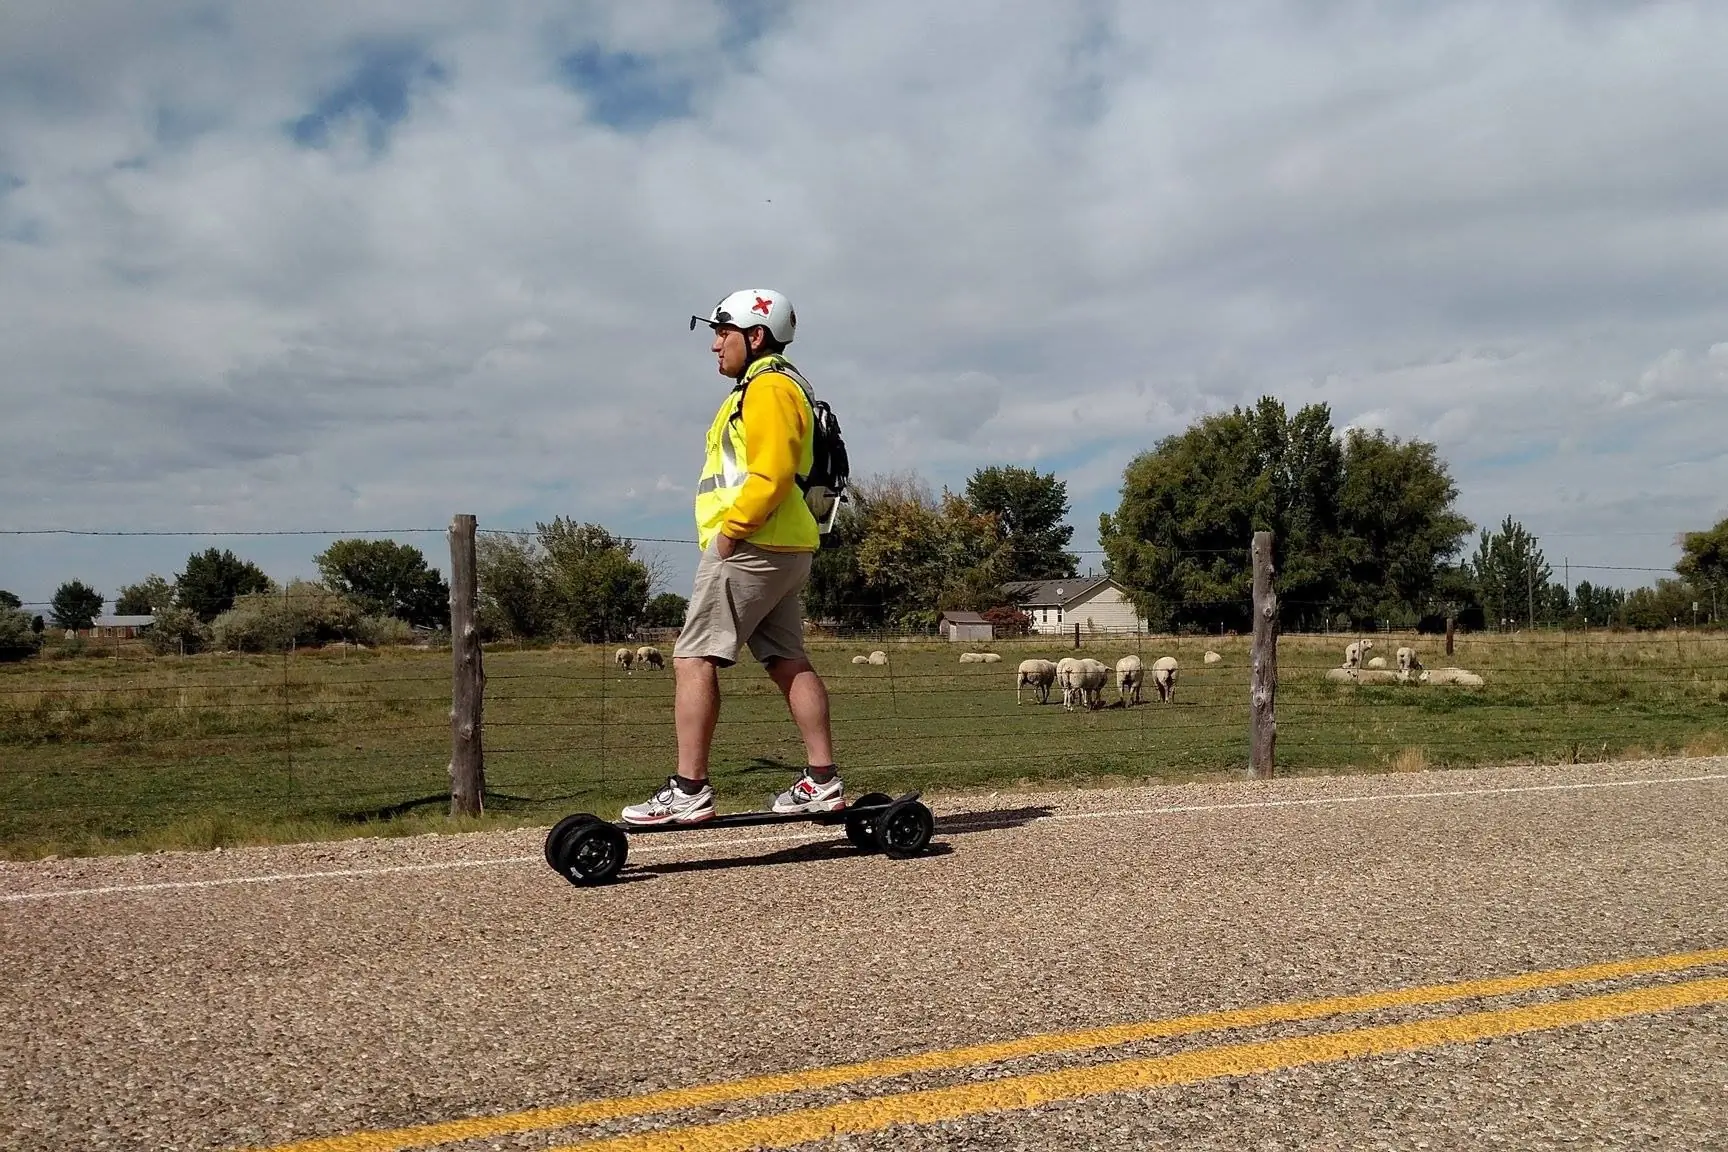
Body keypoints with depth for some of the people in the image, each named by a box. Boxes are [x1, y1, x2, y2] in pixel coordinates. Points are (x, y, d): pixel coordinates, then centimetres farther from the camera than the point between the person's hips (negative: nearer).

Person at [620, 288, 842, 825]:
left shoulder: (768, 386, -9)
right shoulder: (781, 386, 24)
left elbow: (771, 472, -22)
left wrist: (730, 529, -19)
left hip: (749, 546, -11)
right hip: (784, 548, 11)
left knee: (693, 660, -10)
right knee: (788, 662, 10)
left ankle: (688, 790, -11)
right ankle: (822, 781, 12)